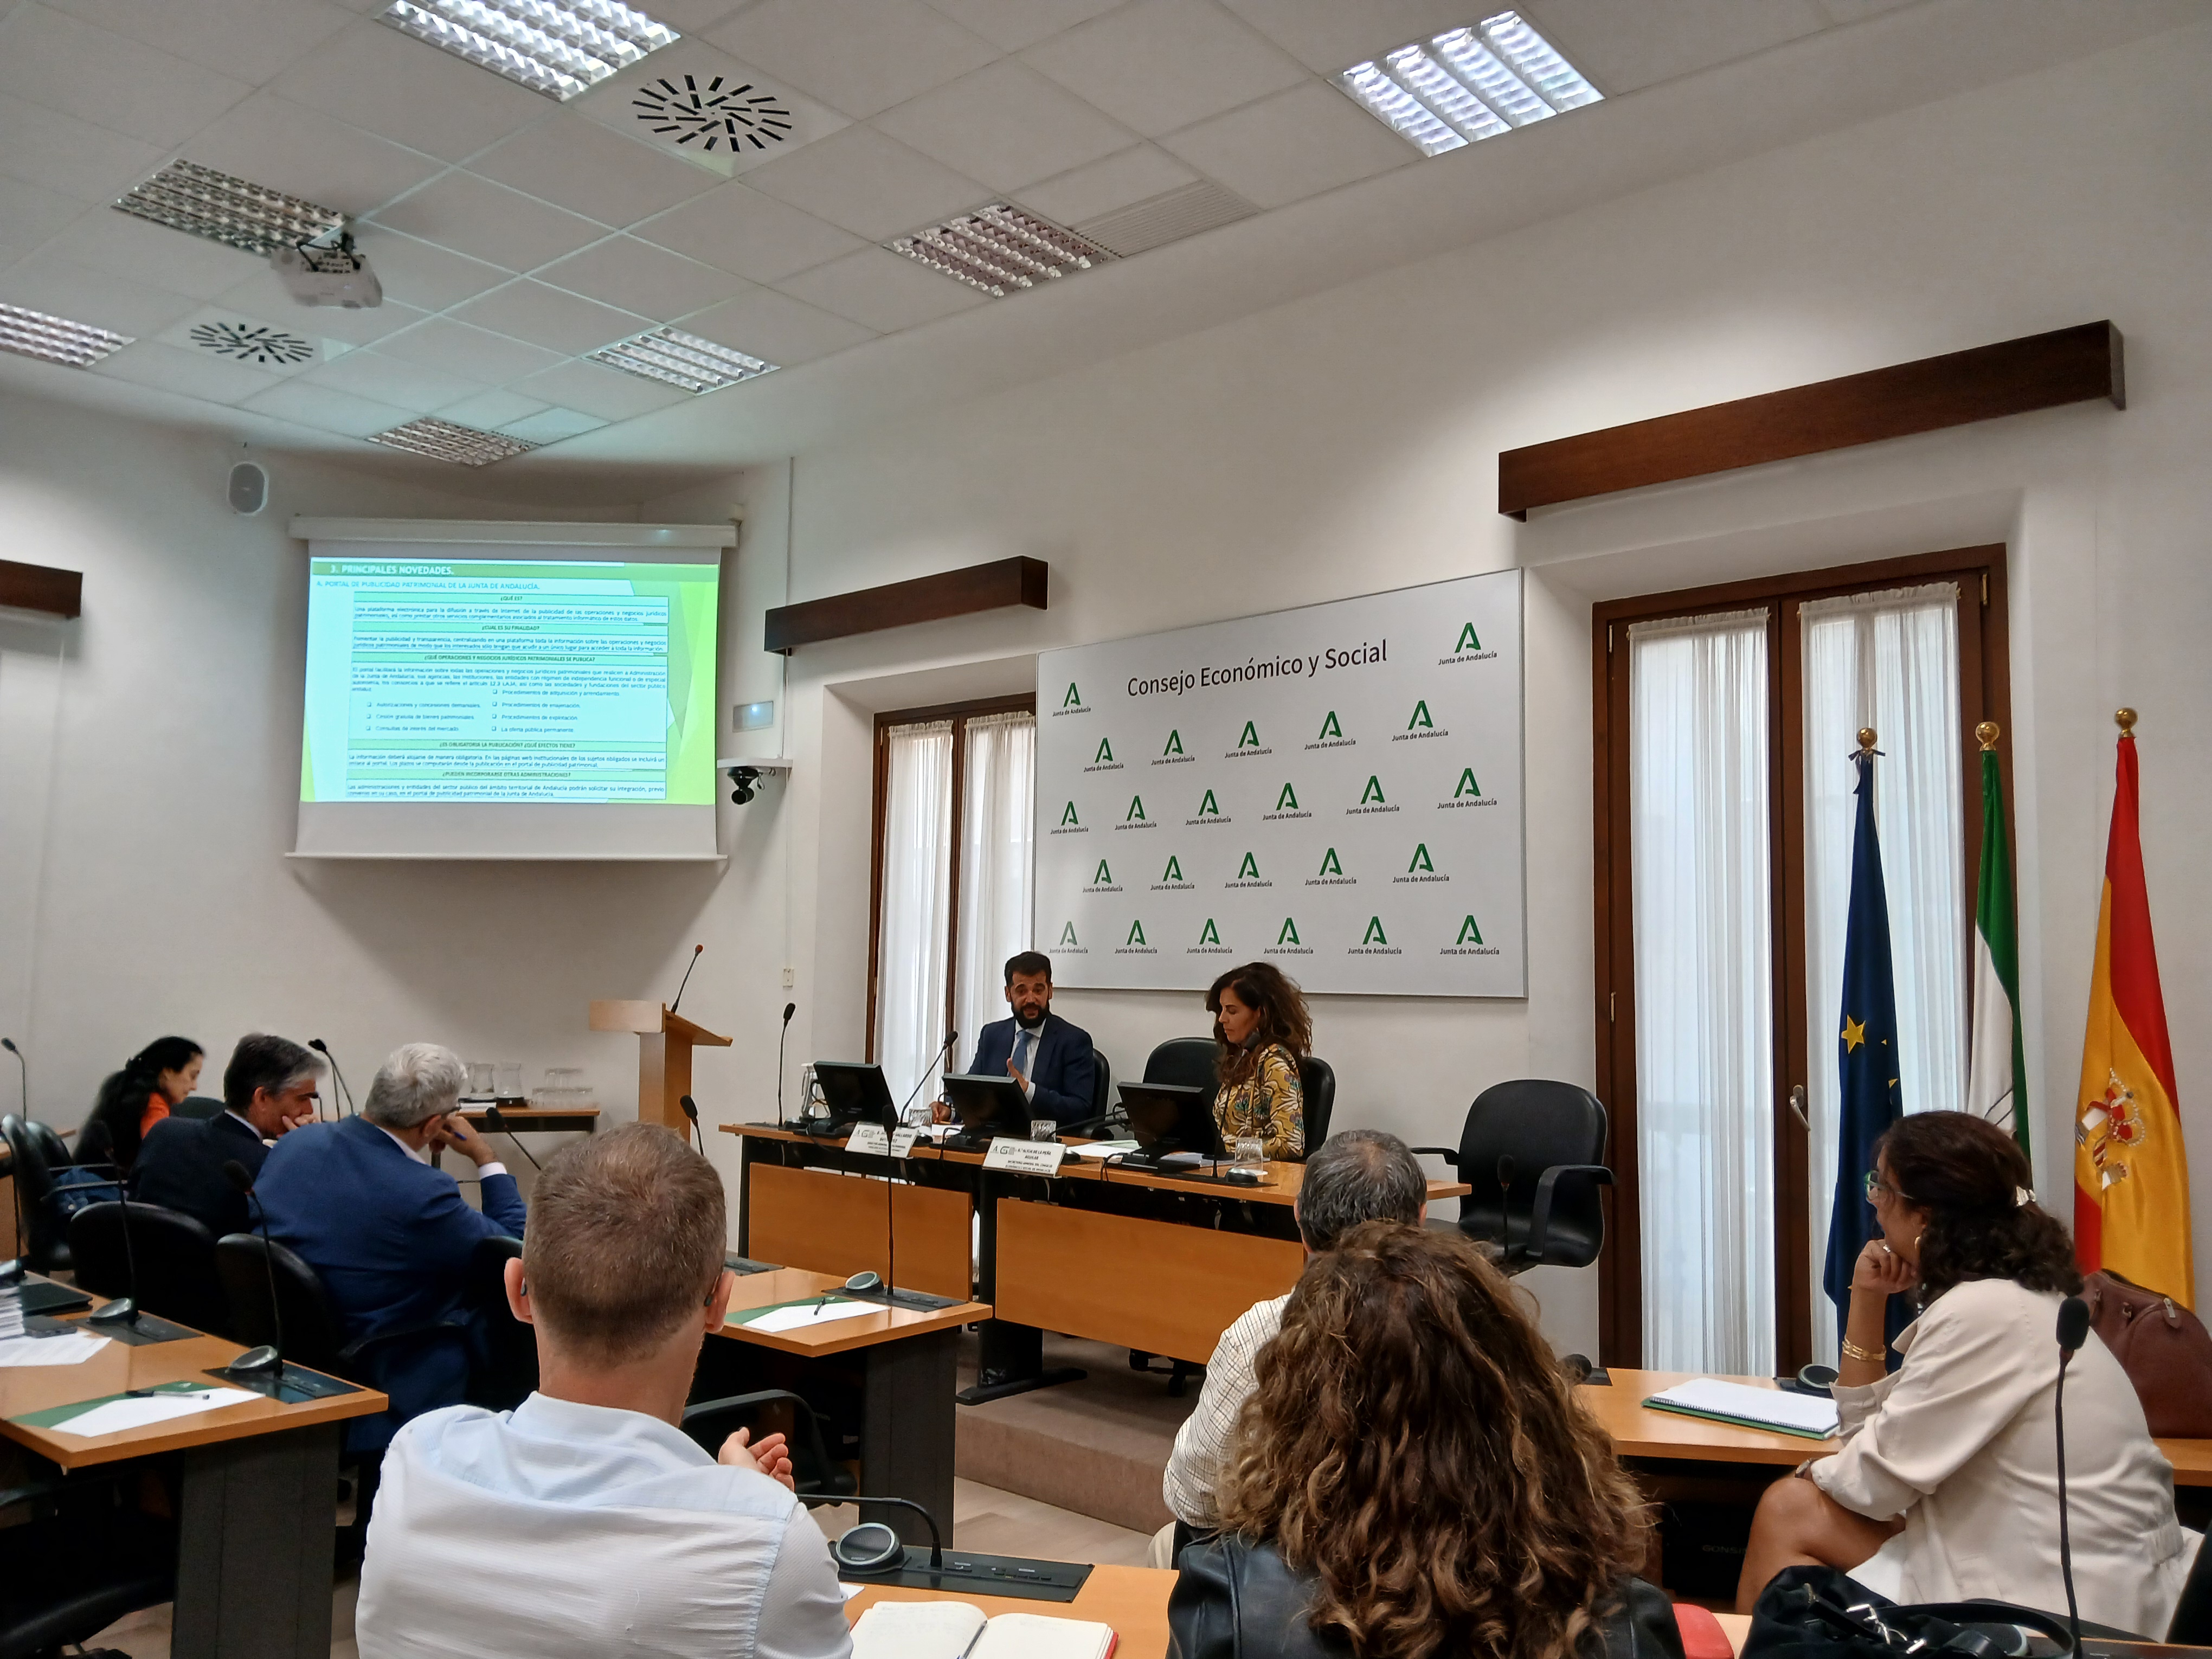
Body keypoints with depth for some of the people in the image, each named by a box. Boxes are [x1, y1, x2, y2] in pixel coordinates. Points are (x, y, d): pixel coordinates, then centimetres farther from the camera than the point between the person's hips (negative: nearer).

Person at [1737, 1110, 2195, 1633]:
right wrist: (1867, 1302, 3)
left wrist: (1813, 1474, 5)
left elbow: (1874, 1482, -15)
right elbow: (1875, 1432, 12)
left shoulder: (1982, 1314, -22)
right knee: (1790, 1512, 4)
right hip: (2032, 1558, 8)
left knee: (1791, 1514, -1)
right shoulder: (1992, 1295, 8)